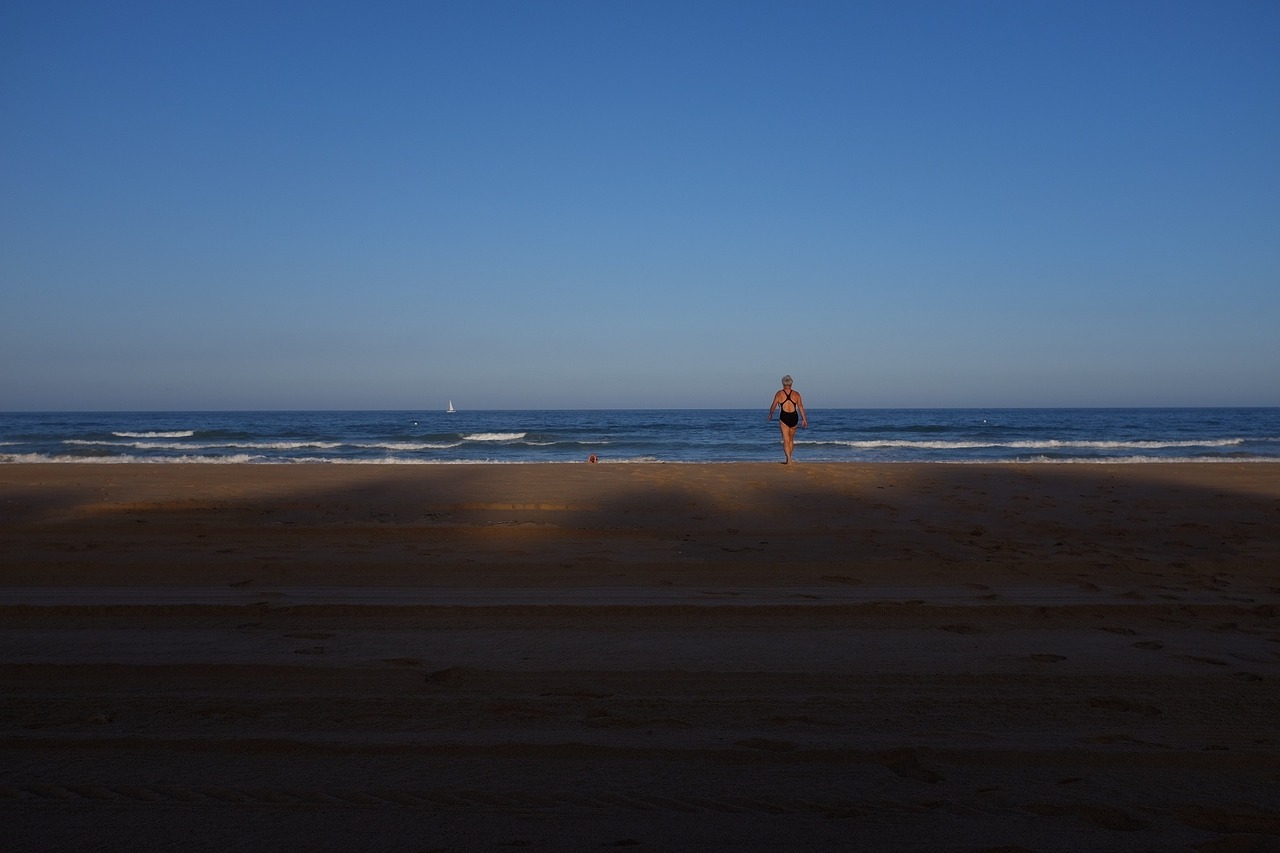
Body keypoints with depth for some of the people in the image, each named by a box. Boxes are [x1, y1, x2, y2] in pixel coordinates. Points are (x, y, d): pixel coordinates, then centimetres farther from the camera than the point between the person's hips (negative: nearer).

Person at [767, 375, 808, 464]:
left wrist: (770, 414, 22)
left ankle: (789, 460, -13)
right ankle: (789, 459, 26)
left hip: (784, 417, -3)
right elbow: (800, 406, -1)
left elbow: (773, 406, 4)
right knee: (791, 439, 18)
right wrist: (804, 419, 0)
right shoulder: (796, 394, 5)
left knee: (786, 440, -2)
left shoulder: (779, 393, 0)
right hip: (794, 417, 3)